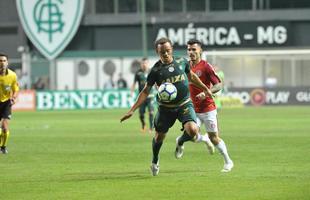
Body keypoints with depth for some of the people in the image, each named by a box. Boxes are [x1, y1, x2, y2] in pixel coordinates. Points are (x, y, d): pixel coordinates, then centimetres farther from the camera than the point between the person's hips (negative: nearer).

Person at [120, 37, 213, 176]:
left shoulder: (182, 62, -2)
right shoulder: (156, 70, -9)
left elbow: (191, 76, 19)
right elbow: (145, 91, -5)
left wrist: (205, 88, 25)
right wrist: (132, 110, -11)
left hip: (184, 104, 1)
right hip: (165, 108, -1)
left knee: (193, 131, -21)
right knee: (159, 136, 10)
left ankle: (180, 142, 15)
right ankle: (155, 161, 40)